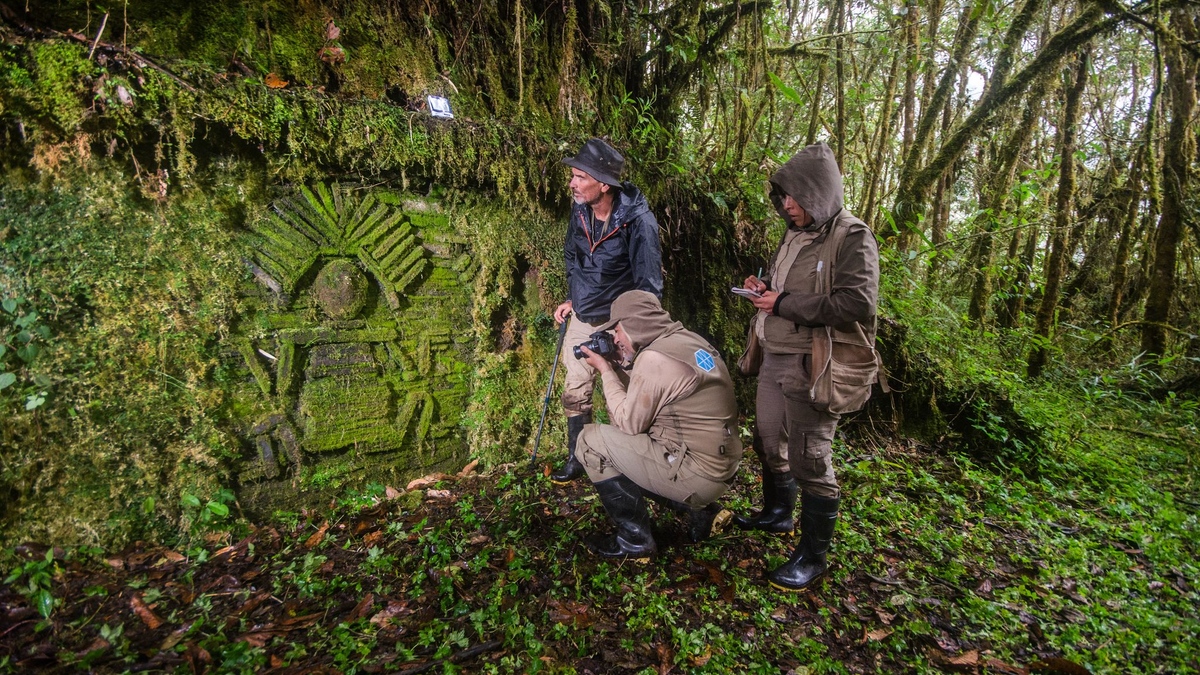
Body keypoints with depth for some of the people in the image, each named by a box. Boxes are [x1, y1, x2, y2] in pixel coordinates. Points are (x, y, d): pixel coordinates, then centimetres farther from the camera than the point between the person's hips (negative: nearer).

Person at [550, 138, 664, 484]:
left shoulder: (638, 221, -22)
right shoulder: (579, 211, -4)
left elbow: (649, 286, -17)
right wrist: (572, 300, 12)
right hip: (582, 318, 6)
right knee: (575, 393, 13)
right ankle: (577, 459, 32)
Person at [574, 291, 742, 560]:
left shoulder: (654, 358, -20)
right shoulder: (690, 339, 8)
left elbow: (630, 423, -10)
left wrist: (606, 371, -2)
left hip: (699, 476, -9)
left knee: (591, 440, -5)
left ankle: (635, 540, 6)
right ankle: (701, 511, 18)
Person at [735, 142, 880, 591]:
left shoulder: (852, 238, -12)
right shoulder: (794, 235, 13)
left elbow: (858, 303, -24)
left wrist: (784, 303, -20)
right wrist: (763, 287, 3)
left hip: (813, 367, -8)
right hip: (776, 357, 9)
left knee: (810, 460, -2)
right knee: (768, 443, 20)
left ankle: (813, 555, 15)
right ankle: (777, 513, 43)